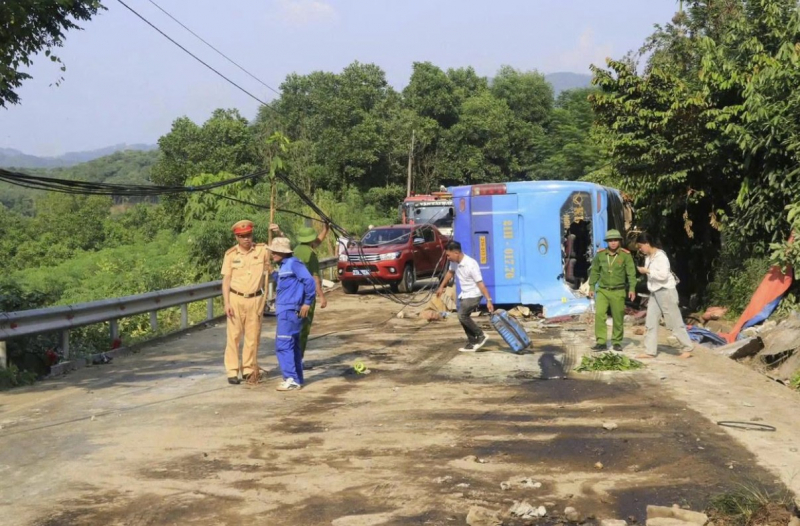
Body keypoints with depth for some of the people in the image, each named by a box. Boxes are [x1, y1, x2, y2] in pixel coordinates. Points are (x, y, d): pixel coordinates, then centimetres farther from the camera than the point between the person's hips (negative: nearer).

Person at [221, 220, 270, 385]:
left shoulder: (262, 250, -1)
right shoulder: (231, 254, -2)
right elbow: (226, 280, -1)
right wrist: (226, 303, -8)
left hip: (255, 299, 1)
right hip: (236, 298, -1)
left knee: (253, 336, 6)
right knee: (234, 335, -1)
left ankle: (248, 369, 16)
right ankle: (232, 371, 3)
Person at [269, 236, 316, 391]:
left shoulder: (293, 263, -13)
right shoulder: (283, 266, 16)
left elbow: (309, 281, -19)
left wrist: (307, 302, -17)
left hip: (290, 311, -10)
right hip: (285, 311, 10)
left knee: (283, 345, -11)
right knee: (292, 346, 13)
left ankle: (292, 379, -8)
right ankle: (297, 378, 20)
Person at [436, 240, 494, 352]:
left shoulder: (471, 264, -28)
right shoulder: (454, 262, -3)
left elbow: (480, 283, -27)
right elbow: (450, 273, 19)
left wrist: (488, 300, -29)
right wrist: (441, 287, 26)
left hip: (474, 295, -8)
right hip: (464, 294, 8)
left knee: (462, 315, -18)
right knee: (463, 317, 5)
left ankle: (481, 336, -6)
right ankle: (472, 343, 15)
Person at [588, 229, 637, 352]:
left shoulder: (625, 255, -5)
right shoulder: (600, 254, 1)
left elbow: (631, 273, -5)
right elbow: (594, 271, 10)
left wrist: (632, 288, -13)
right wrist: (591, 287, 8)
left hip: (618, 292, -1)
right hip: (602, 290, 1)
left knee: (618, 318, 6)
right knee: (599, 314, -12)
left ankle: (617, 342, 22)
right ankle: (601, 342, -9)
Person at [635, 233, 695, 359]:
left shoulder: (660, 256, -17)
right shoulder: (648, 257, 9)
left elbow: (663, 274, -26)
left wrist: (647, 271, -20)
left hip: (666, 292, -9)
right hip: (655, 293, 9)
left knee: (674, 322, -1)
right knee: (650, 322, 5)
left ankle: (688, 348, 12)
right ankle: (650, 351, 7)